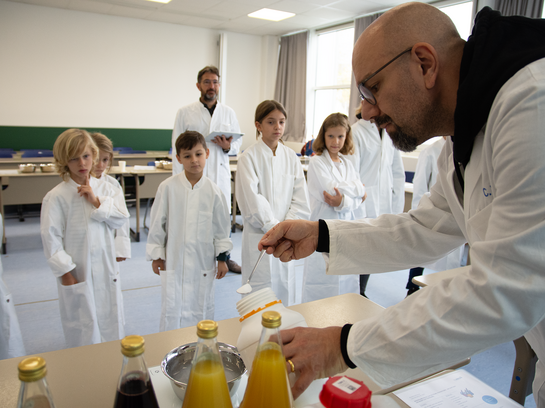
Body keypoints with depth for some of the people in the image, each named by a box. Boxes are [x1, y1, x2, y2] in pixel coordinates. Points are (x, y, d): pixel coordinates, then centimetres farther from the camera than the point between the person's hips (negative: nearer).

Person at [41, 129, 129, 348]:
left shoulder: (106, 189, 2)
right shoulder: (56, 197, -12)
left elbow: (121, 218, -6)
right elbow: (51, 238, -11)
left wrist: (96, 202, -17)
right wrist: (65, 271, -12)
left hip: (106, 270, 4)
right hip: (78, 273, -4)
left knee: (111, 325, 18)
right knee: (84, 331, 10)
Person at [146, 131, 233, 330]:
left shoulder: (213, 191, -5)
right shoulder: (168, 188, -8)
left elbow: (222, 227, 4)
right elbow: (157, 223, 1)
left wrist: (222, 258, 6)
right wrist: (156, 255, 4)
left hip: (203, 262, 1)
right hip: (173, 260, -1)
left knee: (202, 309, 13)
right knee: (171, 310, 5)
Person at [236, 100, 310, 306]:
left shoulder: (291, 157, 6)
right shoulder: (249, 157, -6)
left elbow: (301, 200, 2)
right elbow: (252, 202, -13)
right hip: (259, 236, -4)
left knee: (285, 288, 12)